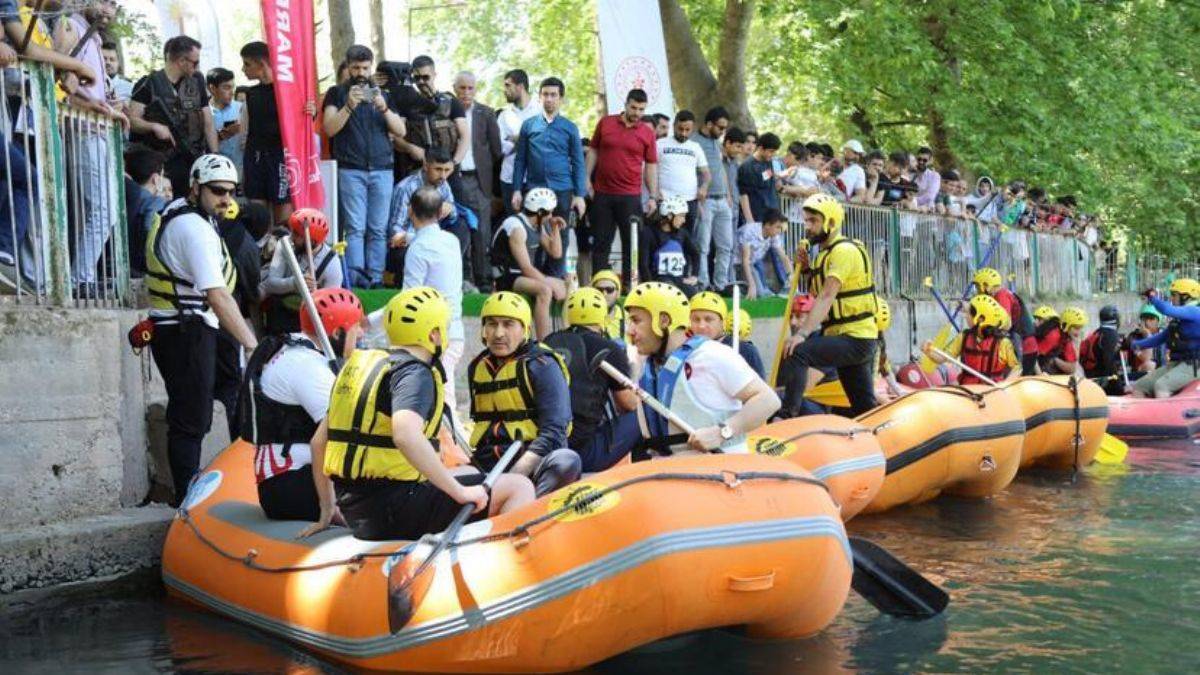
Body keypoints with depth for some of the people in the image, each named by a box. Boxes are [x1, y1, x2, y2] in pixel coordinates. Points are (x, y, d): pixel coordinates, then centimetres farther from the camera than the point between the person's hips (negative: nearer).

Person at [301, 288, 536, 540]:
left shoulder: (358, 365, 16)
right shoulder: (414, 373, -11)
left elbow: (318, 441, 19)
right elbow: (405, 435, -31)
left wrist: (327, 513, 27)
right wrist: (461, 492, -24)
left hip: (356, 515, 9)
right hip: (394, 507, -9)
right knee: (519, 487, -7)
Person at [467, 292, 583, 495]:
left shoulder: (542, 365, -4)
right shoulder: (477, 368, 15)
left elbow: (554, 432, -14)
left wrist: (512, 477, -23)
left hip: (534, 460, -5)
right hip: (487, 463, 5)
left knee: (566, 461, -37)